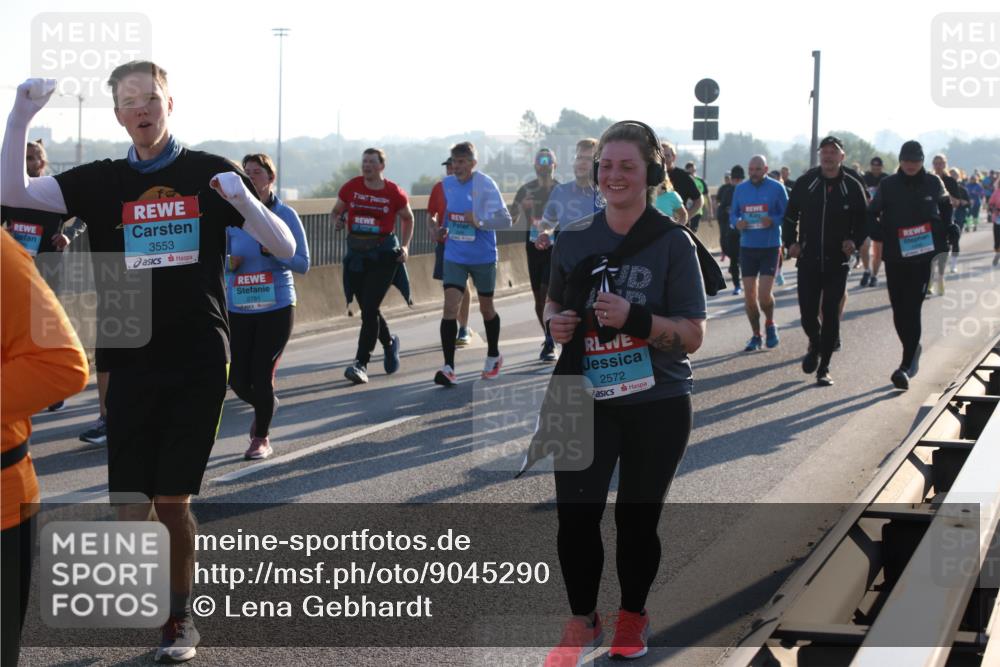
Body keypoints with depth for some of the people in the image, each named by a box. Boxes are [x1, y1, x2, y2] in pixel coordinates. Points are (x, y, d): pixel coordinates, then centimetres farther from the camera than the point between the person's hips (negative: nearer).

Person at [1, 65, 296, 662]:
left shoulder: (209, 172, 2)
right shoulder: (103, 181, 5)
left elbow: (284, 248, -2)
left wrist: (245, 200, -21)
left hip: (199, 363, -2)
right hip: (130, 361, 2)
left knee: (172, 499, 0)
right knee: (132, 503, -1)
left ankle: (180, 618, 20)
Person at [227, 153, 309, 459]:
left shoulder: (285, 215, -4)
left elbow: (303, 264, -5)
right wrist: (230, 264, -11)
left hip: (276, 307, -3)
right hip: (238, 308, 3)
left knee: (262, 375, -4)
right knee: (238, 379, 3)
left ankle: (261, 439, 17)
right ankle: (264, 405, 38)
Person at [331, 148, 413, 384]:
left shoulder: (394, 193, -3)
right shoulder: (351, 187, 3)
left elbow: (407, 218, 13)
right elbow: (336, 211, 15)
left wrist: (405, 246, 2)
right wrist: (337, 221, -9)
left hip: (384, 254, -4)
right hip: (356, 252, 4)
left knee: (369, 309, -13)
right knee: (368, 309, 12)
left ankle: (361, 363, -10)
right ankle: (389, 343, 41)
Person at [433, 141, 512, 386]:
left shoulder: (485, 185, -14)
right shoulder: (448, 183, 2)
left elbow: (505, 220, -16)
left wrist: (479, 222, -30)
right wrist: (445, 229, 4)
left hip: (483, 258, -3)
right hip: (454, 257, 3)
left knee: (486, 308, 13)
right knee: (450, 306, -12)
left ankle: (493, 356, 37)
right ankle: (448, 367, -12)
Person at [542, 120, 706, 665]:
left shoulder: (673, 244, -8)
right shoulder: (574, 241, 2)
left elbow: (693, 335, -10)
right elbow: (554, 303, 18)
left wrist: (635, 318, -26)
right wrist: (556, 322, -6)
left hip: (657, 406, -2)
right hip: (586, 401, 2)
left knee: (637, 518, 10)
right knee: (575, 514, -5)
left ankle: (633, 616, 34)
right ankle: (582, 621, 17)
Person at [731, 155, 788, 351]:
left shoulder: (777, 188, -3)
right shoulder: (740, 189, 7)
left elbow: (788, 215, -2)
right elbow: (733, 214, 12)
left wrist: (773, 221, -21)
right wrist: (737, 223, -11)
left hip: (770, 247, -3)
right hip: (747, 247, 3)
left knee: (764, 295, -10)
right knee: (749, 295, 3)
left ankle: (770, 324, 19)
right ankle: (756, 335, 18)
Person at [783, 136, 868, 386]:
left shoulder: (852, 186, -1)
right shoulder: (805, 183, 1)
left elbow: (863, 220, 7)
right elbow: (790, 216, 11)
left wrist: (854, 241, -10)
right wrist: (791, 242, -3)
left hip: (838, 263, -1)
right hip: (808, 261, 1)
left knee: (831, 314, -3)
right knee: (807, 314, 0)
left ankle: (824, 368, 7)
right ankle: (814, 346, 33)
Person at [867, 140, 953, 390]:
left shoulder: (933, 183, 1)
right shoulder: (888, 185, 0)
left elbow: (946, 208, 18)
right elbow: (871, 215, 8)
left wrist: (943, 233, 5)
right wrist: (881, 236, -8)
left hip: (923, 255, -2)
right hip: (894, 257, 2)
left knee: (912, 309, -10)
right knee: (899, 310, 8)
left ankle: (906, 366, -10)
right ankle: (913, 351, 33)